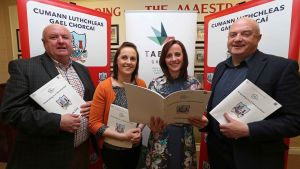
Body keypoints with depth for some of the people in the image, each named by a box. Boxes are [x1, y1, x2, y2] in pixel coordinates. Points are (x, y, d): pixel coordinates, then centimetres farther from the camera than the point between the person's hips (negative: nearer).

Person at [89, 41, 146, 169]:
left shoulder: (141, 84, -6)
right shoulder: (103, 87, -18)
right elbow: (94, 123, -16)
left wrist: (139, 130, -12)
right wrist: (122, 136, -22)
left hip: (135, 146, 4)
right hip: (112, 148, -4)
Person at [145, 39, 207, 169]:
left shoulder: (194, 84, -3)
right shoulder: (155, 84, -5)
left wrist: (201, 122, -17)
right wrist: (153, 126, -23)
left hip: (185, 143, 1)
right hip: (160, 143, 0)